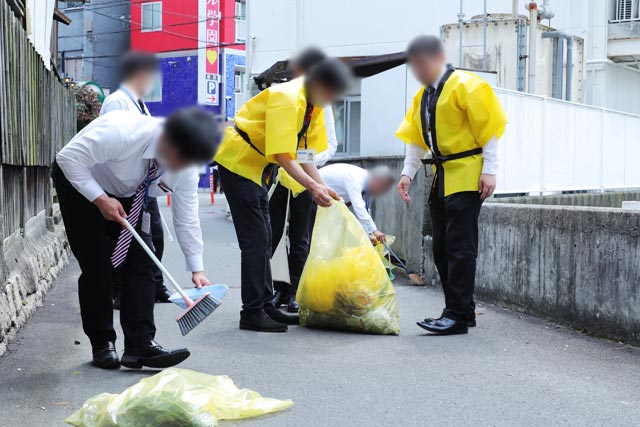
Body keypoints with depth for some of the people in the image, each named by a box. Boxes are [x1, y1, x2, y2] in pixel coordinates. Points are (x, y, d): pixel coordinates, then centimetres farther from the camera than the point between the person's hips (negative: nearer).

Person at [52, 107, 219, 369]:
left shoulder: (186, 167, -20)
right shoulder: (122, 131, -39)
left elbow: (186, 217, -11)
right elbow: (69, 157, -32)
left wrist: (197, 269, -15)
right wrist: (101, 200, -33)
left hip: (128, 196, 5)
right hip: (80, 184, -5)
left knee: (142, 262, -7)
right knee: (97, 264, -10)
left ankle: (141, 345, -5)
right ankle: (102, 345, 3)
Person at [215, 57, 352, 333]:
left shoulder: (314, 105, 3)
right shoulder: (286, 99, -25)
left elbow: (303, 153, 3)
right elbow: (283, 156, -29)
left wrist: (322, 187, -9)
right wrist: (312, 186, -35)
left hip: (256, 165, 10)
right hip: (238, 162, -10)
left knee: (262, 238, 12)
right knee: (255, 239, -10)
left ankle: (265, 306, 19)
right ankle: (252, 313, -5)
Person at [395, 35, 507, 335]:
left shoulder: (465, 86, -9)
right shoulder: (423, 95, 15)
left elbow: (488, 130, -11)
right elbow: (416, 139, 17)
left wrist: (489, 170, -16)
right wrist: (407, 173, 7)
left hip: (466, 177, -9)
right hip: (441, 177, 9)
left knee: (459, 247, -9)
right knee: (442, 248, 9)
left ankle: (458, 315, -6)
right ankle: (462, 310, 18)